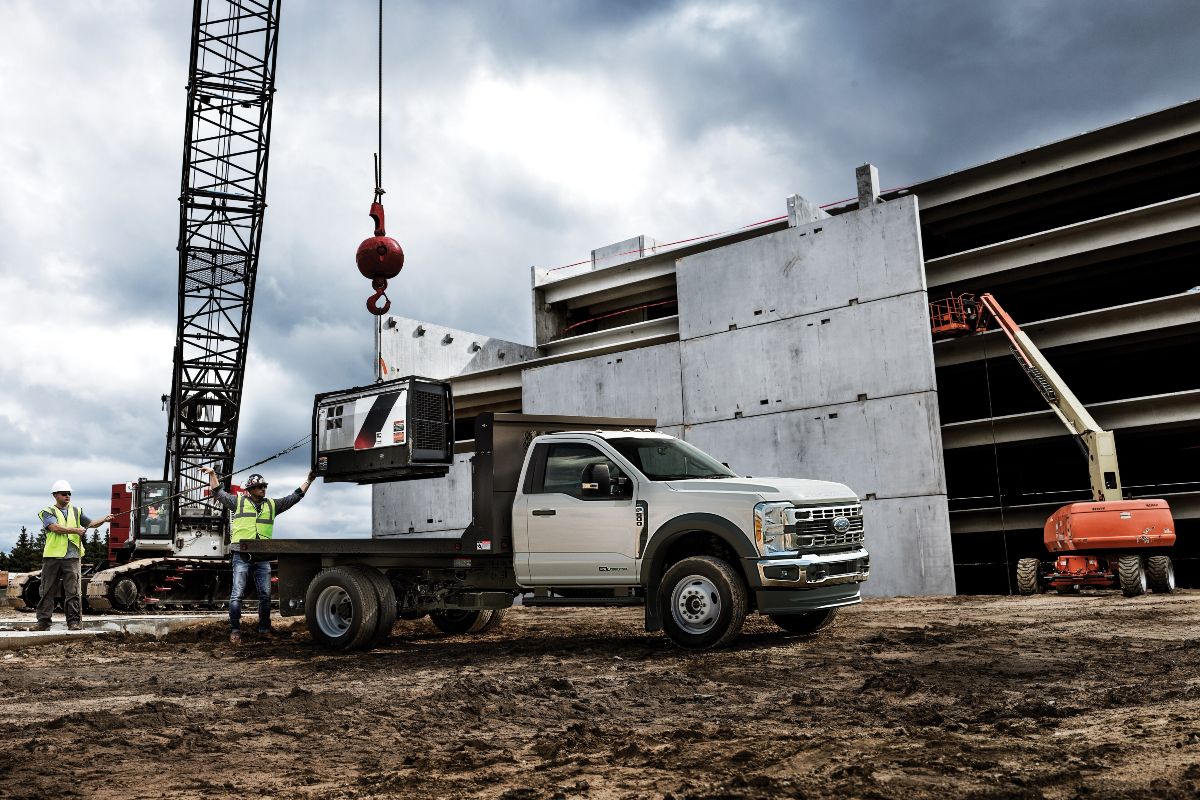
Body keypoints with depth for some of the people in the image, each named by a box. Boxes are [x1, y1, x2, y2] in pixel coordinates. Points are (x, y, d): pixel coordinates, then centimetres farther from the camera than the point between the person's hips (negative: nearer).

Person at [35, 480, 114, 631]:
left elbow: (91, 523, 11)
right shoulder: (48, 512, 5)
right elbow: (55, 527, -12)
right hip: (52, 556, -1)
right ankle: (43, 621, 12)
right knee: (47, 591, 5)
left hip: (72, 556, 2)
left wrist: (105, 520, -7)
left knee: (73, 591, -2)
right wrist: (75, 530, -16)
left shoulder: (76, 511, 17)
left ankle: (74, 621, 0)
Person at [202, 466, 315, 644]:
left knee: (265, 595, 6)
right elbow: (218, 493, 13)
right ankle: (235, 631, 2)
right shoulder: (239, 502, 8)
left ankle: (264, 628, 19)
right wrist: (212, 474, 6)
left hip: (263, 558, 3)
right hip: (242, 556, -3)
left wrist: (309, 480, 13)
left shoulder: (272, 505, 15)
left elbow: (295, 497, 16)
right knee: (237, 594, -5)